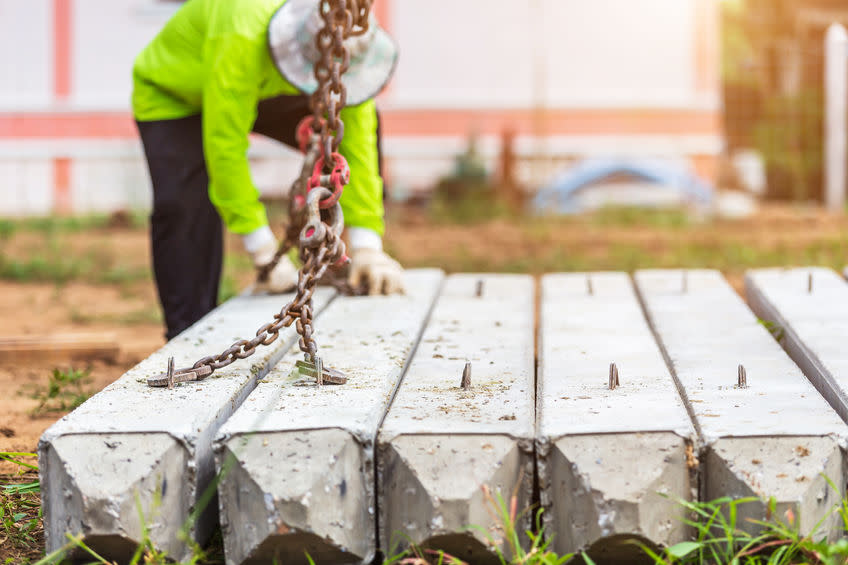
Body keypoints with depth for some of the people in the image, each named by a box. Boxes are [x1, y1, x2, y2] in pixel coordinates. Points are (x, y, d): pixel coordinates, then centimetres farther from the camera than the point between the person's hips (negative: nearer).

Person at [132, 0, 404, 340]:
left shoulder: (343, 39, -28)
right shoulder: (242, 40, -45)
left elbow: (356, 138, -25)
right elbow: (225, 145, -41)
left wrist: (367, 246, -29)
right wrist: (264, 252, -37)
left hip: (259, 90, 5)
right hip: (171, 94, -5)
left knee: (362, 125, -11)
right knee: (183, 207, -25)